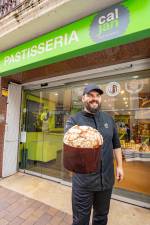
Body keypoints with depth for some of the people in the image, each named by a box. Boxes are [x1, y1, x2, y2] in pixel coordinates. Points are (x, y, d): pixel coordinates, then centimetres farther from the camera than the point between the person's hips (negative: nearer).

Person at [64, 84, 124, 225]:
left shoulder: (109, 119, 2)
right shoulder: (74, 120, -10)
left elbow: (116, 144, 9)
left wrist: (120, 166, 9)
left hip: (107, 178, 4)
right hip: (83, 180, -3)